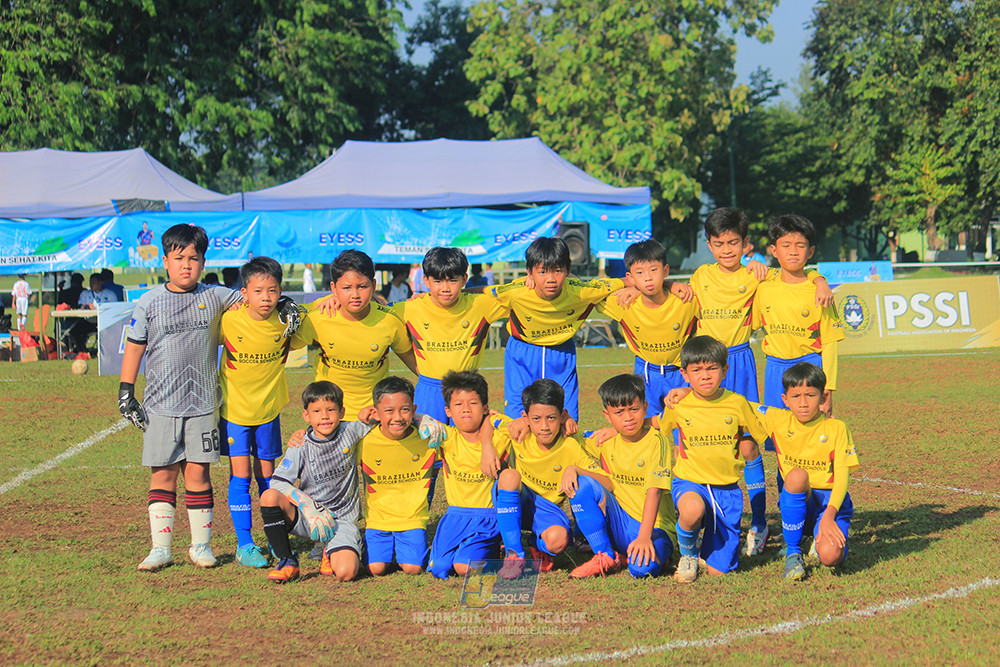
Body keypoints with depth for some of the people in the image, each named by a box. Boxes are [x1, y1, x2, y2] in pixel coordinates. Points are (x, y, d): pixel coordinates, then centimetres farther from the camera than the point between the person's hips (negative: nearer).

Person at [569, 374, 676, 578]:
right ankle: (607, 556, -10)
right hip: (619, 525, 5)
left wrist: (644, 537, -30)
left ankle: (654, 553, 2)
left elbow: (654, 491, -21)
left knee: (642, 568, -37)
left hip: (654, 526, -5)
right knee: (585, 483, -18)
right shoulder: (606, 441, 4)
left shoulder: (656, 441, -12)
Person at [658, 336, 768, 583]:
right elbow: (661, 432, 17)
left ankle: (710, 544, 35)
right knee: (693, 509, -41)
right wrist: (677, 456, 8)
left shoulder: (737, 404, -4)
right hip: (689, 483, -1)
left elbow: (752, 451, 11)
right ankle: (687, 554, -7)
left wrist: (747, 446, -4)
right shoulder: (677, 406, -5)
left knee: (719, 570, -2)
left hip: (727, 488, 1)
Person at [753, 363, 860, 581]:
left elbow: (842, 476, -13)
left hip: (831, 500, -1)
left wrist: (829, 515, -28)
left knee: (830, 556, -30)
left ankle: (820, 539, 13)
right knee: (797, 475, -35)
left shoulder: (836, 428, -8)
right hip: (796, 501, 1)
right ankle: (792, 551, -17)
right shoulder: (778, 420, -1)